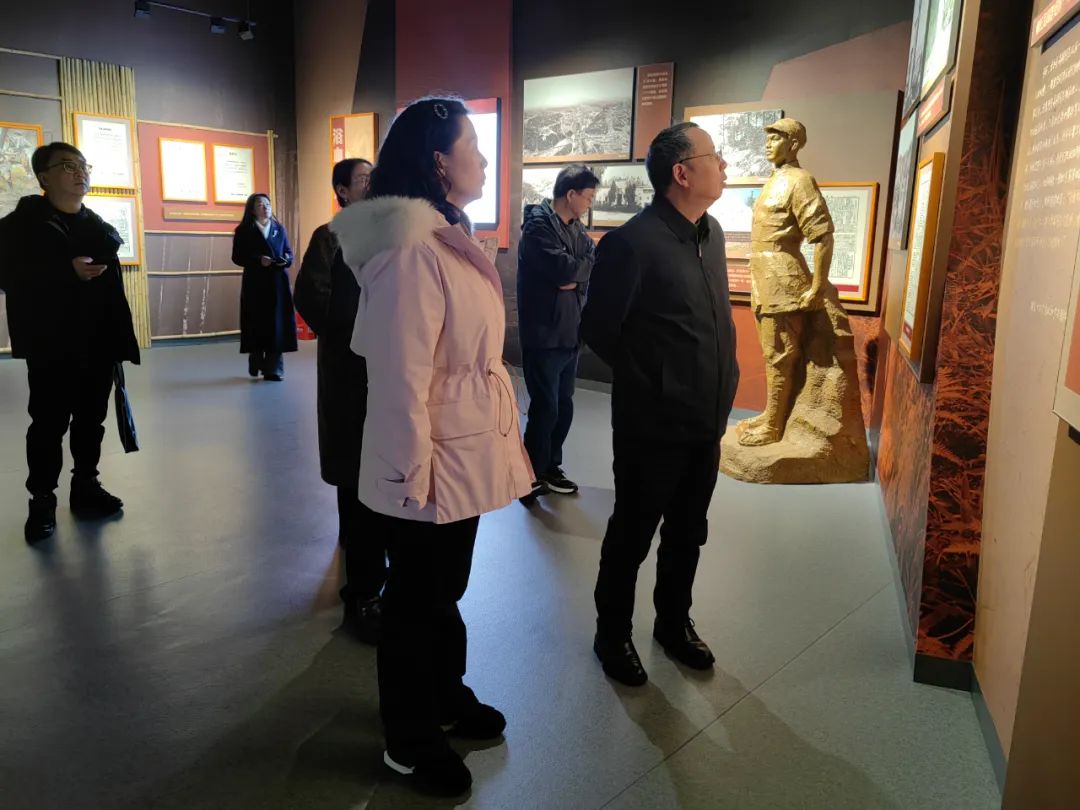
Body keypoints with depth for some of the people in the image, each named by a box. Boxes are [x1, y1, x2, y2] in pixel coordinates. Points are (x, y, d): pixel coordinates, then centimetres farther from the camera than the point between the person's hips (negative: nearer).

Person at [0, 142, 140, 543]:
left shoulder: (99, 228, 15)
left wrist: (122, 342, 9)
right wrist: (68, 271, -22)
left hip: (98, 343, 5)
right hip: (51, 344, -5)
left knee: (91, 419, 11)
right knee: (49, 423, -1)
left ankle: (86, 486, 24)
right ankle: (42, 500, 9)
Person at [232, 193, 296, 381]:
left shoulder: (279, 228, 12)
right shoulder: (243, 231, 2)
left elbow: (289, 252, 12)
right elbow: (237, 257, -3)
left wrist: (286, 260, -12)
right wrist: (258, 260, -18)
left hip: (278, 283, 2)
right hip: (255, 284, -2)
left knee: (277, 323, -2)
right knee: (257, 324, -1)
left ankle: (273, 369, 2)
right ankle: (256, 364, 16)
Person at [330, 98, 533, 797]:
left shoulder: (450, 239, 10)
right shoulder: (412, 251, -23)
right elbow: (400, 379, -24)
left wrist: (501, 434, 17)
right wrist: (412, 475, -19)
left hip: (464, 454, 9)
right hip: (434, 463, -9)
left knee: (446, 588, 24)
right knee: (419, 601, 10)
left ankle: (447, 699, 45)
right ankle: (411, 741, 32)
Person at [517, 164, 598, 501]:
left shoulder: (576, 227, 14)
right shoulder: (538, 224, -12)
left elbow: (596, 269, 4)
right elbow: (562, 268, -25)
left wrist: (576, 279, -16)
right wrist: (589, 265, -7)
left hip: (570, 331, 8)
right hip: (543, 333, -8)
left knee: (564, 406, 13)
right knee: (545, 407, -3)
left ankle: (550, 468, 28)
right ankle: (532, 475, 12)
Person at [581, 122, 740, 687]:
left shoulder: (711, 233, 7)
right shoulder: (632, 243, -19)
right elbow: (598, 329, -13)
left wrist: (720, 384, 8)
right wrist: (652, 384, -3)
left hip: (706, 422, 7)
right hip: (653, 426, -7)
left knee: (688, 533, 20)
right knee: (632, 535, 10)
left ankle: (674, 623, 41)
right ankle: (613, 634, 31)